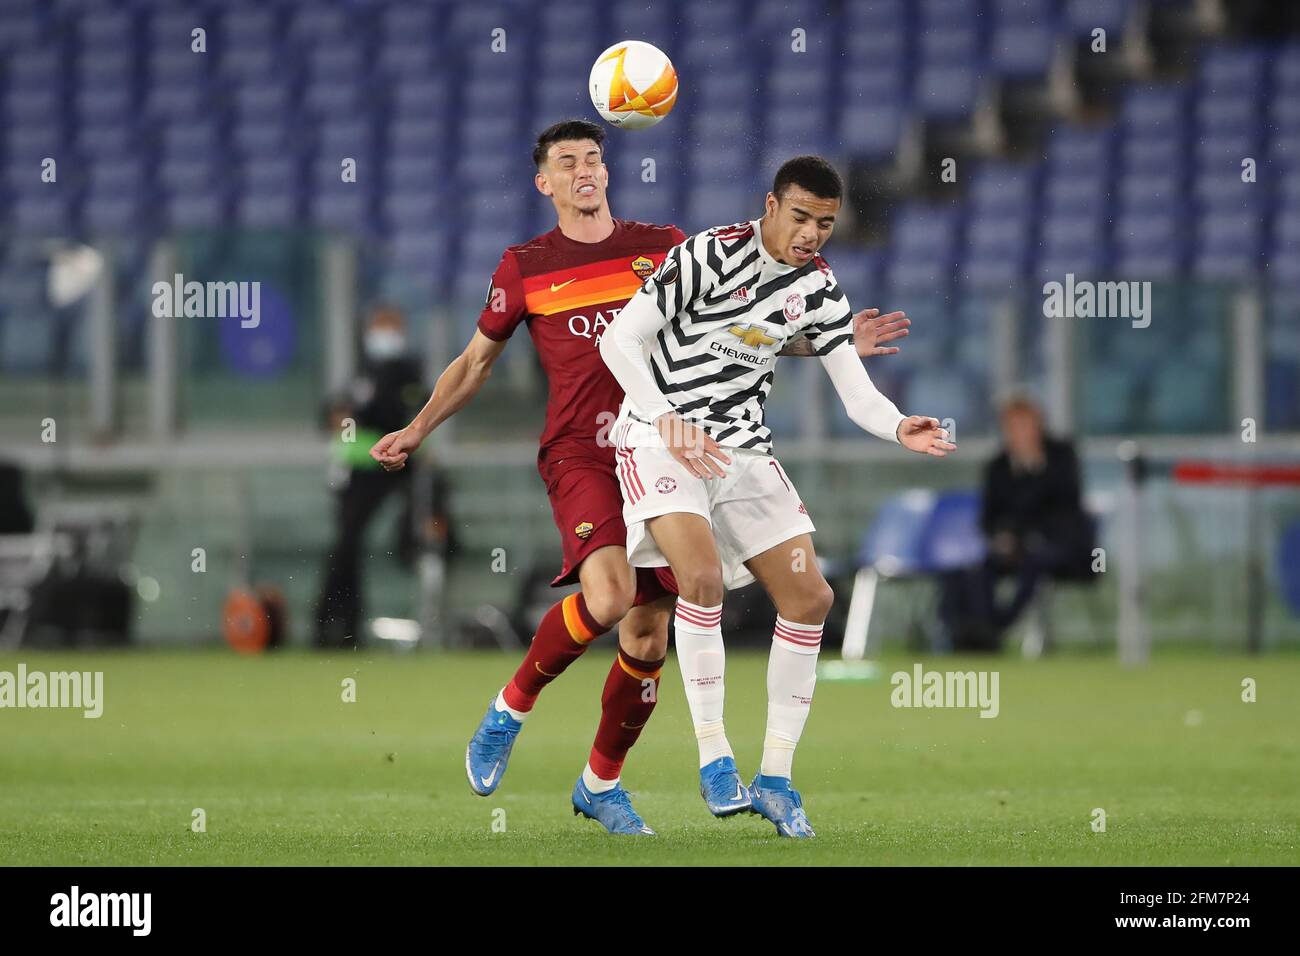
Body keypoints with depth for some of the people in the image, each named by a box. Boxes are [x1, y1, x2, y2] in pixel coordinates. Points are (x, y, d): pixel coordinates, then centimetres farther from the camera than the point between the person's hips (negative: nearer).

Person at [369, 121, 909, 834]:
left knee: (649, 634, 2)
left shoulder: (663, 247, 10)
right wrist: (416, 430, 12)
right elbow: (476, 362, 19)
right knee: (608, 594, -28)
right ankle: (510, 709, -4)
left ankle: (601, 783, 22)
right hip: (578, 454, -3)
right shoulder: (526, 268, 7)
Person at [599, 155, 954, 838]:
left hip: (742, 448, 7)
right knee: (702, 574, -28)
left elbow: (857, 394, 0)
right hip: (660, 439, -7)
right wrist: (668, 421, -29)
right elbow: (618, 341, -17)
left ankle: (776, 778, 9)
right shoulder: (710, 255, -15)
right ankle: (714, 760, -18)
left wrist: (900, 430, -22)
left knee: (809, 599, 0)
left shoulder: (817, 287, 3)